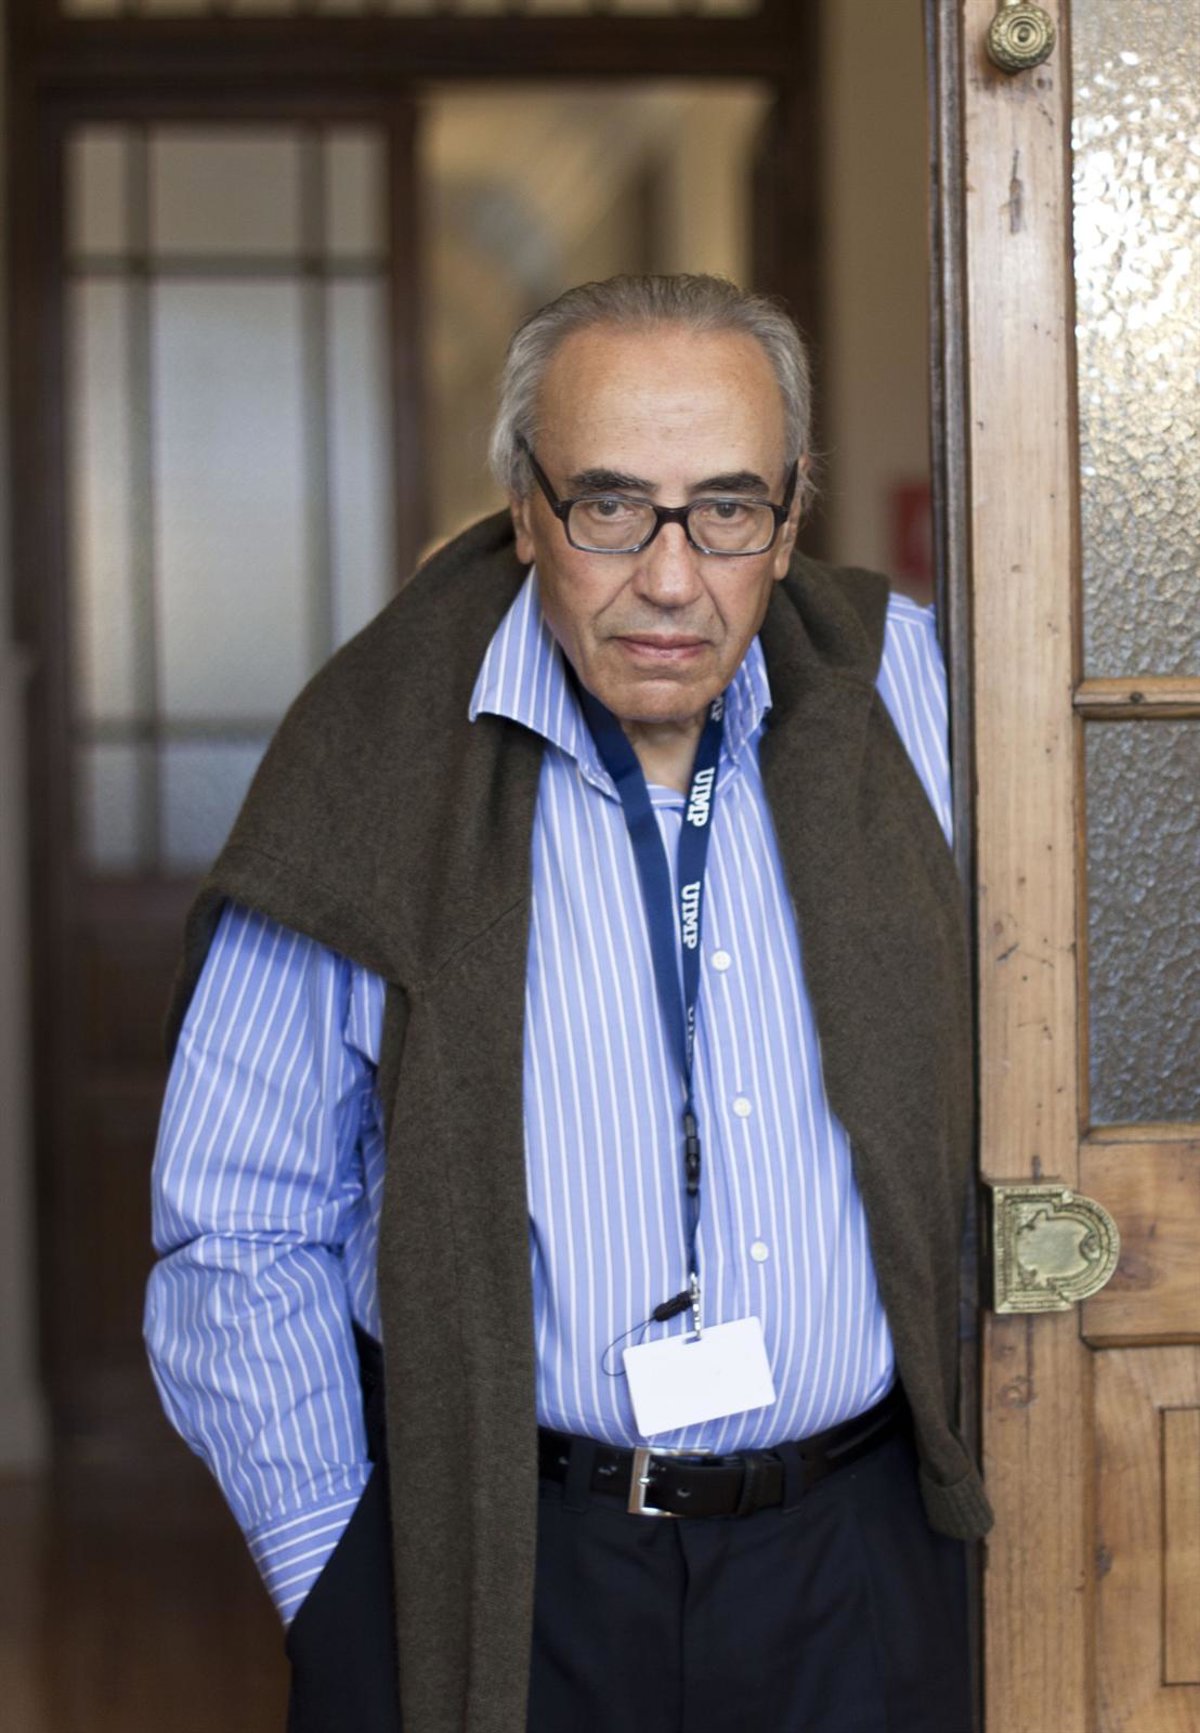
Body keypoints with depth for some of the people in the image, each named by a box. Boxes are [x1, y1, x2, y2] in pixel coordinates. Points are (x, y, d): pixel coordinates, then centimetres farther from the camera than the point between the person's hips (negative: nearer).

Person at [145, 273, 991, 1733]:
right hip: (482, 1564, -2)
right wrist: (337, 1584, -4)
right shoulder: (377, 781, -9)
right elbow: (240, 1234, -3)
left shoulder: (912, 693, -4)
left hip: (855, 1557, 2)